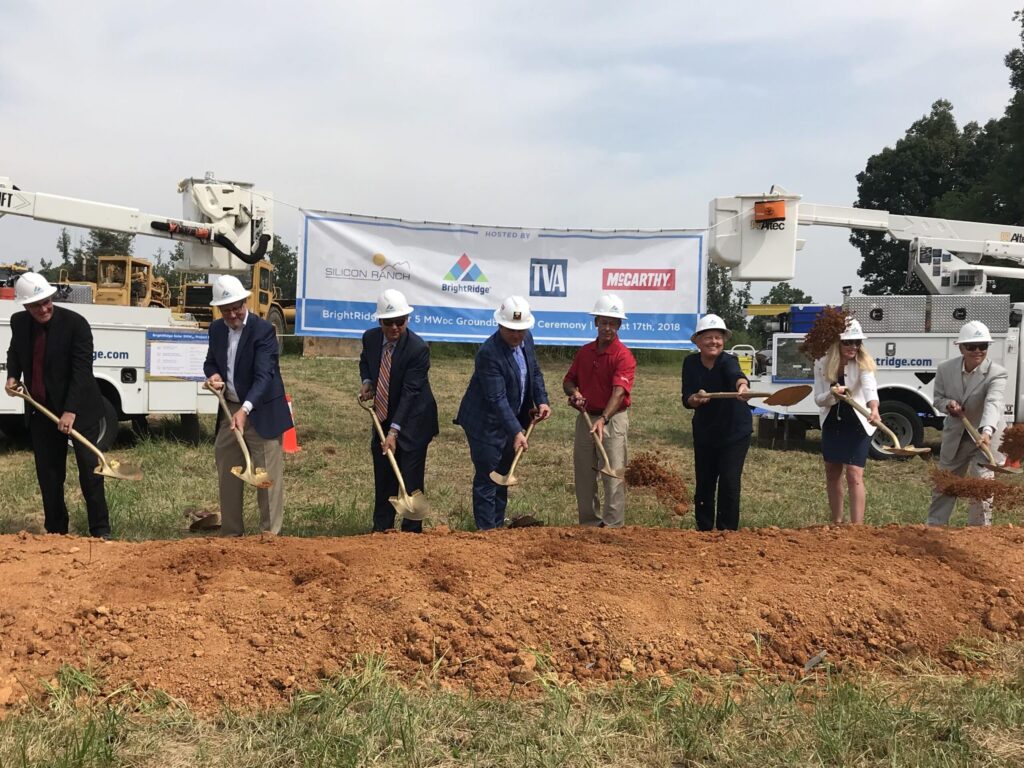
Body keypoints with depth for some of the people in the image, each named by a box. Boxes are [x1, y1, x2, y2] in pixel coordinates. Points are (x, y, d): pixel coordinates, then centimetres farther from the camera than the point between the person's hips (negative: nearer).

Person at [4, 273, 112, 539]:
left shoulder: (75, 323, -17)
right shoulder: (19, 322, 0)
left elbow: (81, 370, -21)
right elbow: (14, 352, 21)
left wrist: (70, 411, -28)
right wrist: (12, 376, 1)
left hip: (79, 408, -5)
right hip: (41, 409, 5)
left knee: (89, 467, -3)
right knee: (48, 472, 10)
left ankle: (100, 530, 3)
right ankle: (55, 530, 20)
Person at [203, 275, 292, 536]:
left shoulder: (263, 330, -17)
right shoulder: (216, 329, 4)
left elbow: (263, 375, -25)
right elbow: (210, 361, 19)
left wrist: (245, 409, -37)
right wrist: (213, 375, -7)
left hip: (261, 412, -7)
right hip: (229, 410, 7)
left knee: (267, 475, -3)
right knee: (227, 473, 13)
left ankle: (270, 534, 4)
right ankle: (231, 533, 25)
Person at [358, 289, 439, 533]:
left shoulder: (418, 348, -24)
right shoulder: (370, 338, -6)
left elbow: (410, 392, -27)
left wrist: (394, 431, -31)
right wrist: (367, 382, -5)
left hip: (412, 421, -5)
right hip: (382, 419, 6)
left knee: (411, 480, -4)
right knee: (383, 479, 12)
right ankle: (381, 529, 23)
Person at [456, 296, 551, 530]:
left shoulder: (526, 339, -2)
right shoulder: (489, 353, -27)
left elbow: (535, 372, 13)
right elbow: (497, 399, -30)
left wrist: (542, 401, -3)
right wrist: (516, 432, -35)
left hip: (512, 421, 8)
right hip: (487, 425, -8)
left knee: (502, 476, 17)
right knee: (487, 479, -3)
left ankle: (498, 526, 29)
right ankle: (487, 529, 4)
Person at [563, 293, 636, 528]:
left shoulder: (623, 356, -12)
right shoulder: (584, 352, 8)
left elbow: (619, 392, -24)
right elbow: (568, 380, 18)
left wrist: (603, 419, -37)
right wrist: (574, 392, -7)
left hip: (613, 420, -6)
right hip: (585, 418, 6)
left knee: (613, 476, -5)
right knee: (584, 476, 12)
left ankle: (612, 526, 0)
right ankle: (588, 524, 24)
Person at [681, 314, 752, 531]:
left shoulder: (727, 361, -20)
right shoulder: (690, 362, -6)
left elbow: (736, 374, -44)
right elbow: (686, 399, -11)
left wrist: (742, 385, -67)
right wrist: (696, 398, -34)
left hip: (734, 432, -4)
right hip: (704, 433, 4)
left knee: (729, 483, -8)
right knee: (703, 485, 8)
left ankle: (727, 532, 5)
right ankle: (704, 530, 23)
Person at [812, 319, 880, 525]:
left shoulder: (862, 363, -18)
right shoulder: (822, 363, -8)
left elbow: (870, 388, -38)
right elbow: (819, 399, -7)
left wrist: (874, 410, -57)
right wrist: (832, 394, -30)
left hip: (857, 424, -4)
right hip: (832, 424, 4)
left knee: (854, 474, -14)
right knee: (832, 473, 14)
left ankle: (857, 526, -15)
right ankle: (836, 522, 30)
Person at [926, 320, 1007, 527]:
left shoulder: (996, 373, -21)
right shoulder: (945, 369, -9)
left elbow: (993, 403, -37)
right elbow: (938, 398, 4)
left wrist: (987, 431, -54)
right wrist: (948, 404, -21)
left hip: (985, 438, -4)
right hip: (954, 438, 4)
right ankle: (934, 526, 28)